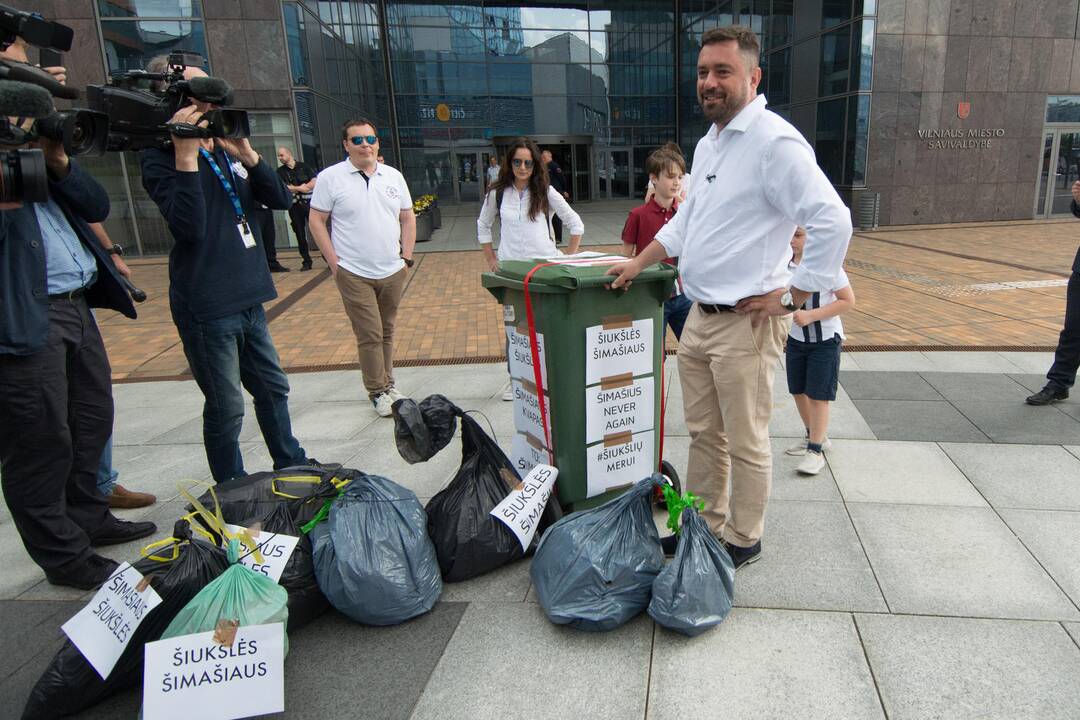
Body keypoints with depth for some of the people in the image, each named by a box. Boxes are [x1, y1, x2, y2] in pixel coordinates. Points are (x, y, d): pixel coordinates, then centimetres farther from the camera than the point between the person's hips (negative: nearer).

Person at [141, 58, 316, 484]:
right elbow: (190, 226, -23)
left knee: (273, 388, 19)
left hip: (248, 298, 7)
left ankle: (291, 464, 37)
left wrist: (247, 154, -8)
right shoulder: (160, 158, -8)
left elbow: (281, 200, 4)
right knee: (226, 409, 2)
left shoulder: (225, 148, 12)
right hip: (207, 306, -7)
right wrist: (186, 156, -23)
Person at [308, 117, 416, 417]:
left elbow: (407, 218, 15)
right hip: (354, 274, -4)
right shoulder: (330, 177, -4)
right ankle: (378, 391, 11)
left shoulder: (394, 176, 9)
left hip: (392, 272, 4)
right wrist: (334, 262, -8)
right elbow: (316, 221, -3)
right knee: (369, 335, -3)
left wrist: (406, 257, 7)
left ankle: (386, 383, 28)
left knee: (386, 331, 14)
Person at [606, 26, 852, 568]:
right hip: (698, 316, 9)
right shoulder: (707, 144, 14)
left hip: (744, 324, -9)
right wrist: (640, 262, 22)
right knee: (704, 433, 18)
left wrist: (793, 295, -16)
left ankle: (743, 540, 24)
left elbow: (833, 222, -21)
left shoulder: (775, 142, -15)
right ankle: (704, 524, 35)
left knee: (745, 443, 6)